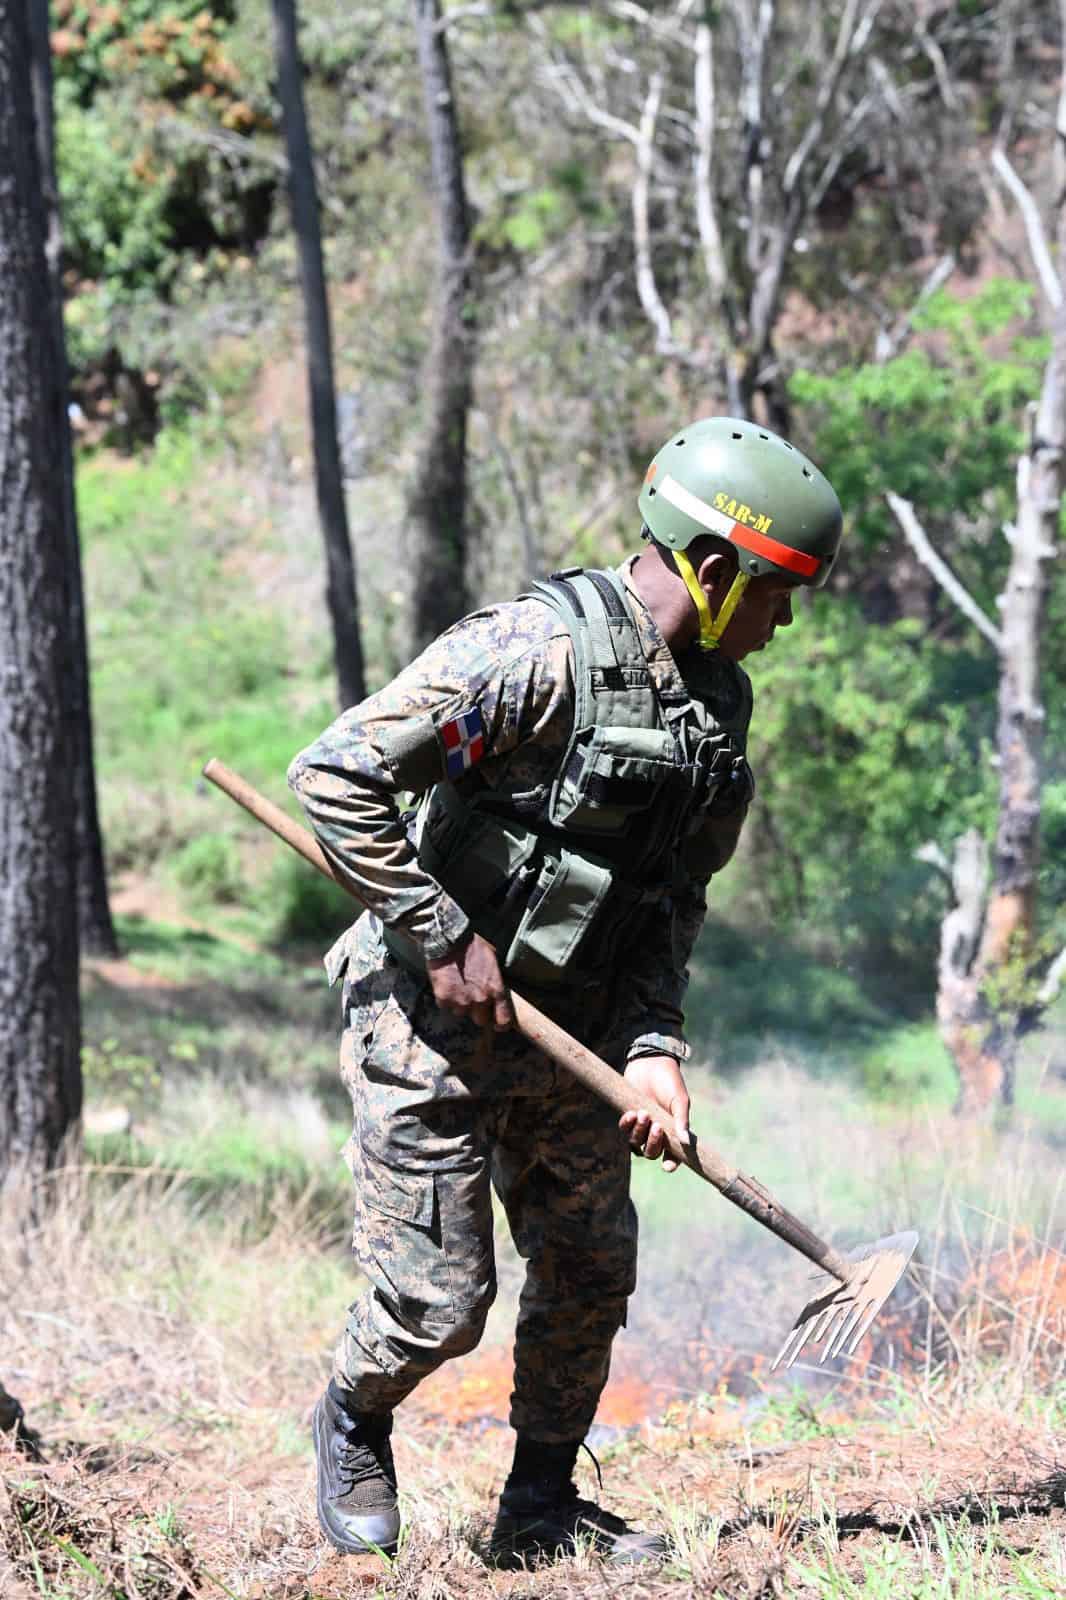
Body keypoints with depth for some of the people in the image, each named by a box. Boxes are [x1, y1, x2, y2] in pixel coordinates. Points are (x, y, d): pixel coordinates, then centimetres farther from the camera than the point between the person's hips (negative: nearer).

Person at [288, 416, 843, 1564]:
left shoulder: (720, 698, 4)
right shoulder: (536, 652, -23)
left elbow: (675, 896, 10)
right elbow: (336, 776, -24)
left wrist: (653, 1047, -4)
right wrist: (445, 937, -21)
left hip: (568, 1026, 8)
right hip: (434, 1019, -7)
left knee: (591, 1276, 9)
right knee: (439, 1300, -5)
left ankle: (541, 1510, 27)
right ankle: (354, 1424, 27)